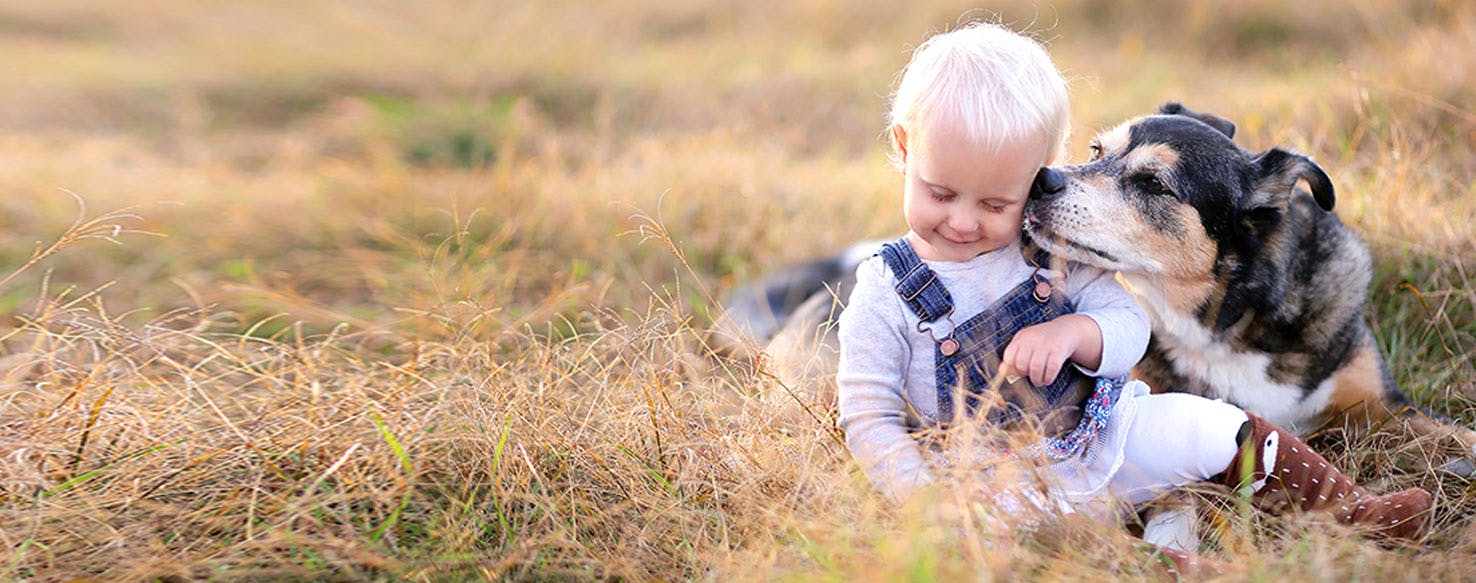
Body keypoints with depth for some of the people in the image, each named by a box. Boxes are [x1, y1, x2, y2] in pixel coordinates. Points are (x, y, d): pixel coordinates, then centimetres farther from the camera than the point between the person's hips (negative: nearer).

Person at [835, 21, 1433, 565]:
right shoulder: (885, 296, -10)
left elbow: (1128, 323, 1)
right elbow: (869, 420, -8)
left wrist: (1075, 331, -23)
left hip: (1102, 430, 4)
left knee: (1210, 428, -9)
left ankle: (1353, 510, 8)